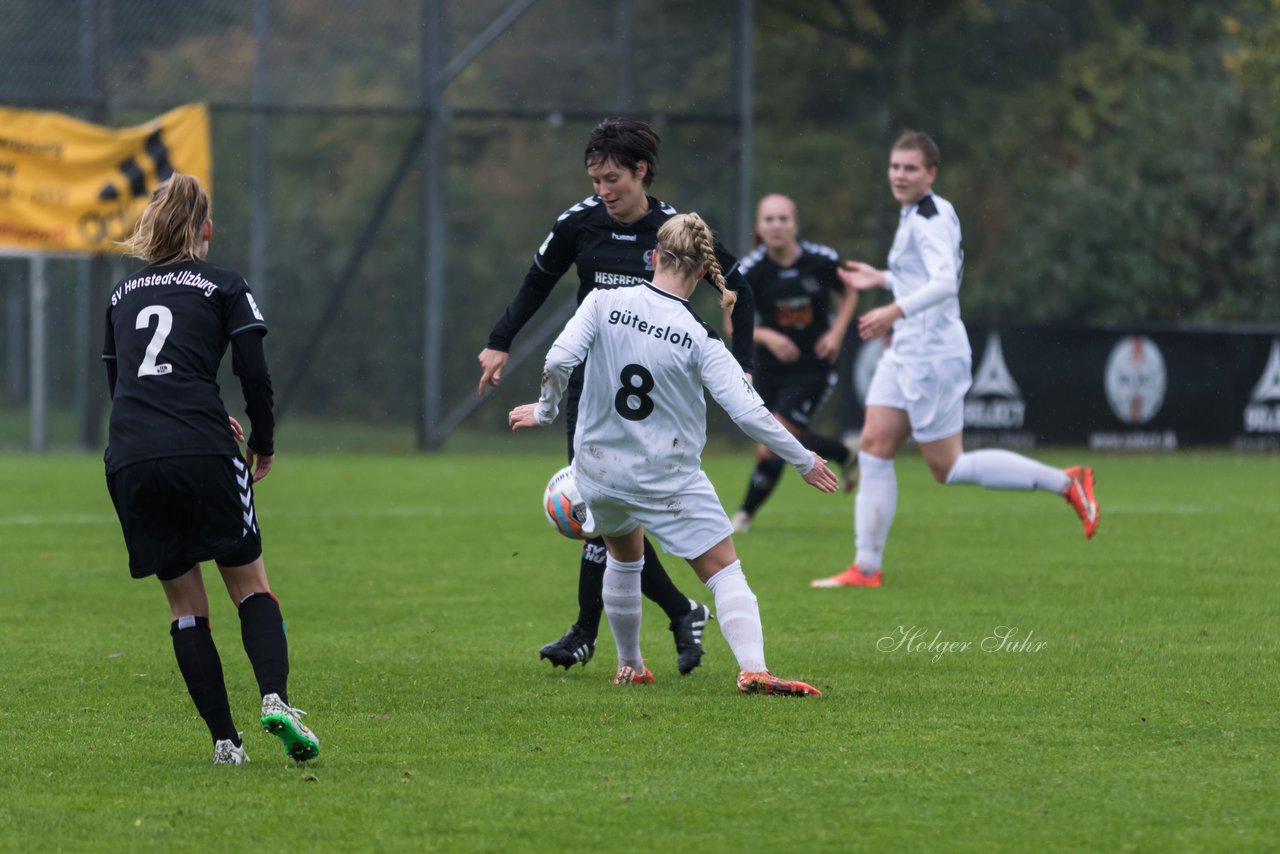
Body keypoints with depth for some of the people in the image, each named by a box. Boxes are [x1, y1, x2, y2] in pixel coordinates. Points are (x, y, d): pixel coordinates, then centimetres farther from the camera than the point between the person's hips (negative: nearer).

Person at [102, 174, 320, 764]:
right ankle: (275, 698, -16)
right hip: (203, 454, -3)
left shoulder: (124, 293, 22)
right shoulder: (224, 287, 9)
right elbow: (255, 372, -1)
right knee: (251, 586, 8)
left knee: (185, 604, 10)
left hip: (129, 460, 3)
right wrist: (263, 446, 13)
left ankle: (224, 739, 3)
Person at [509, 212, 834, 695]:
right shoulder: (699, 337, -13)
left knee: (624, 555, 30)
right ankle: (752, 669, -19)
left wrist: (545, 411, 3)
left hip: (598, 470, 4)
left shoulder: (604, 303, -9)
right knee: (724, 570, 1)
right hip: (668, 478, -4)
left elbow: (559, 361, -17)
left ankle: (630, 667, 39)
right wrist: (803, 460, -4)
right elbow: (748, 411, -16)